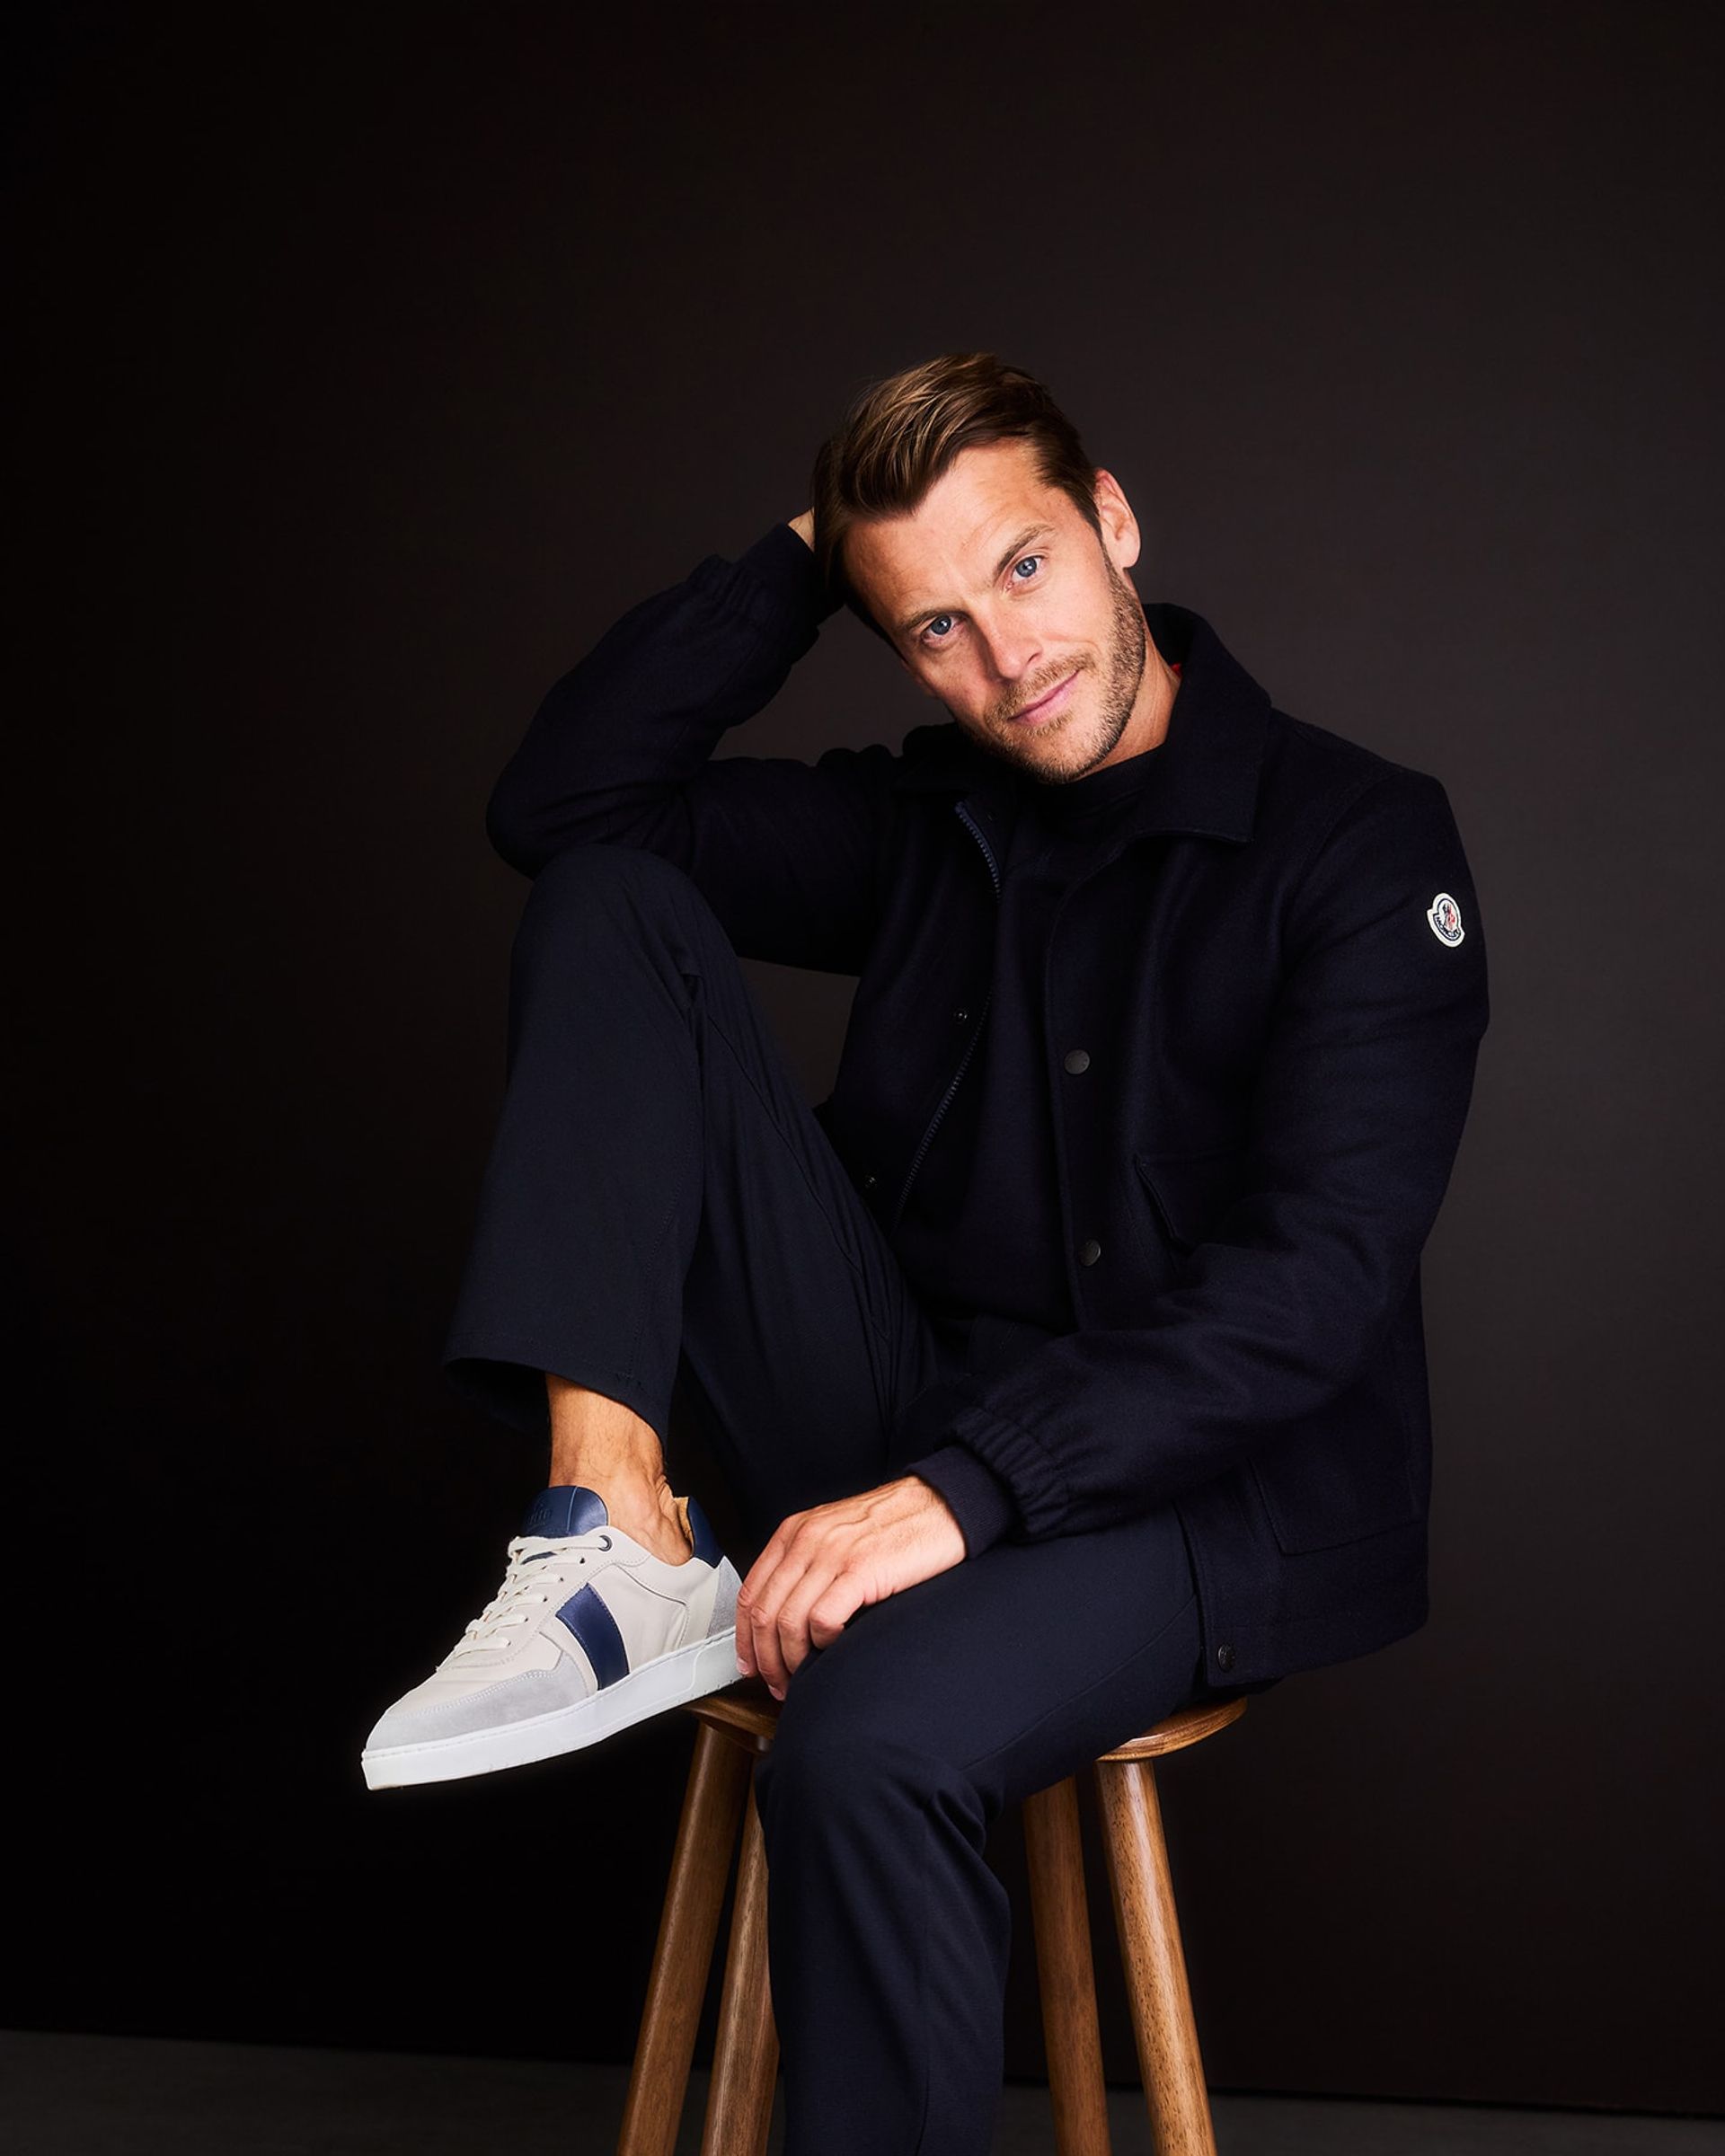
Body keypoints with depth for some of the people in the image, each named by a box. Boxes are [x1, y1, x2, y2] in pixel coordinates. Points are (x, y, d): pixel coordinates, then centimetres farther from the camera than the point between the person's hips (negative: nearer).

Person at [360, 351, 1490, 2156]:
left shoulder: (1359, 844, -8)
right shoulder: (925, 825, 9)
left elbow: (1312, 1286, -18)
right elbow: (559, 807, 7)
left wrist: (963, 1493, -26)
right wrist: (798, 559, 0)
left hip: (1198, 1493, -5)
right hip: (897, 1423, 6)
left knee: (870, 1741, -40)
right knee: (608, 906, -5)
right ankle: (623, 1549, -20)